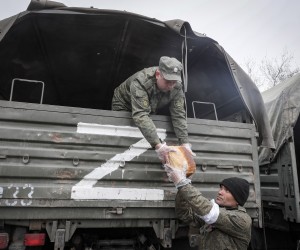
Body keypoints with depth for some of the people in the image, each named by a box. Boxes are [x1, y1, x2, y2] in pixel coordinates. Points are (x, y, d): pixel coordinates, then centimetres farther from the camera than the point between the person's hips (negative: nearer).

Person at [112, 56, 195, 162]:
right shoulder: (140, 82, -41)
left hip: (149, 111, 5)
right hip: (123, 109, -5)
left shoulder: (176, 87, -23)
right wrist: (158, 145, -57)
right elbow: (140, 116, -49)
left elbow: (178, 115, -23)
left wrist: (185, 144, -35)